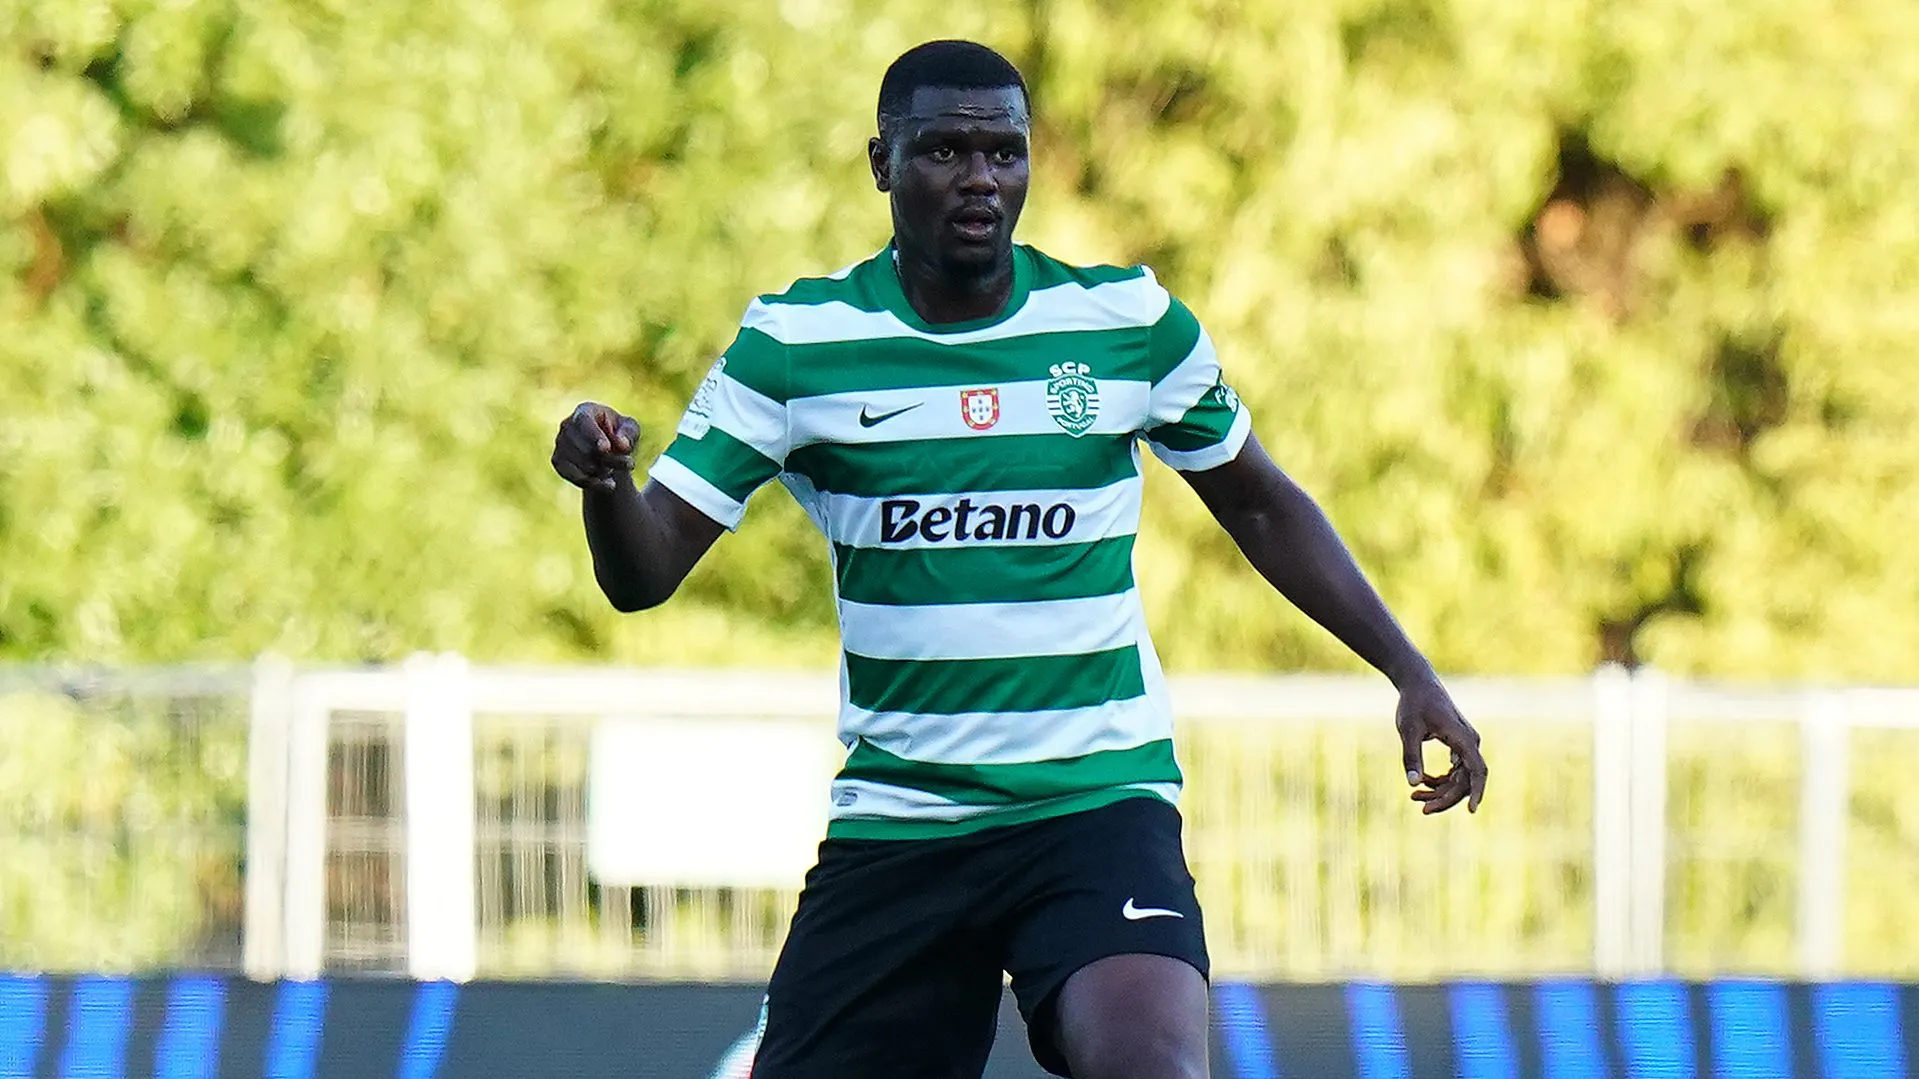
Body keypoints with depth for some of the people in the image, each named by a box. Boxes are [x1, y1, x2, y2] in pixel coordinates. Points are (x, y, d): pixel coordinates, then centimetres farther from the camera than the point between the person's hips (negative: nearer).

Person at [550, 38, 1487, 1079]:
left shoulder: (1130, 321, 0)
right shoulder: (792, 342, -2)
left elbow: (1257, 504, 16)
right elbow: (643, 572, -5)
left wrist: (1409, 672, 10)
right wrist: (603, 483, -28)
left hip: (1097, 803, -1)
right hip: (889, 825, 2)